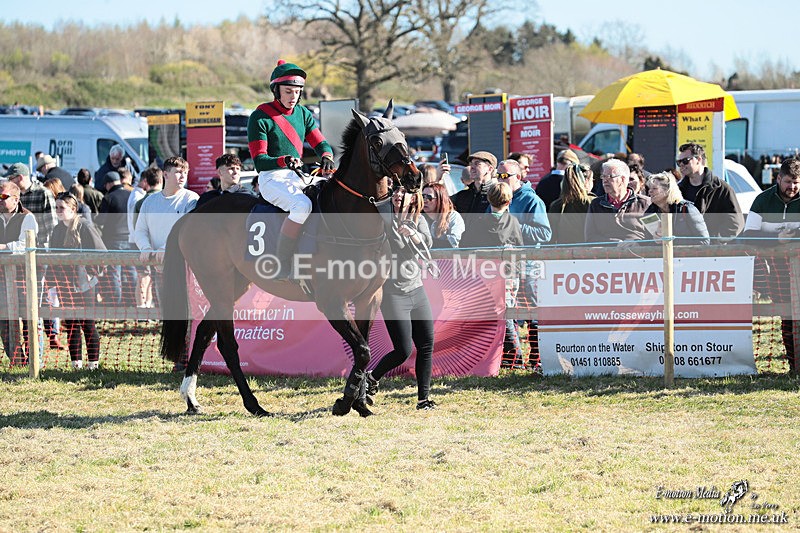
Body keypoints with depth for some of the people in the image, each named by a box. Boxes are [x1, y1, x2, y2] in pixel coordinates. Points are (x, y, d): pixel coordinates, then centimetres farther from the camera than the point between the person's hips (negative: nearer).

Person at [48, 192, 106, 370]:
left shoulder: (85, 228, -10)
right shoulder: (57, 229, 11)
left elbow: (101, 252, -9)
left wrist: (92, 272, -10)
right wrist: (52, 277, 11)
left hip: (83, 284, -6)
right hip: (64, 285, 6)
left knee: (87, 324, -2)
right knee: (70, 324, 7)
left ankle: (93, 361, 4)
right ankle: (76, 361, 12)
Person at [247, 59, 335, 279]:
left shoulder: (303, 114, 12)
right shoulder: (260, 117, -7)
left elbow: (320, 143, 10)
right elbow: (259, 161, -11)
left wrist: (327, 158, -15)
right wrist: (284, 161, -31)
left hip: (297, 177, 7)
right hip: (271, 178, -7)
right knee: (302, 205, -34)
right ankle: (282, 267, -34)